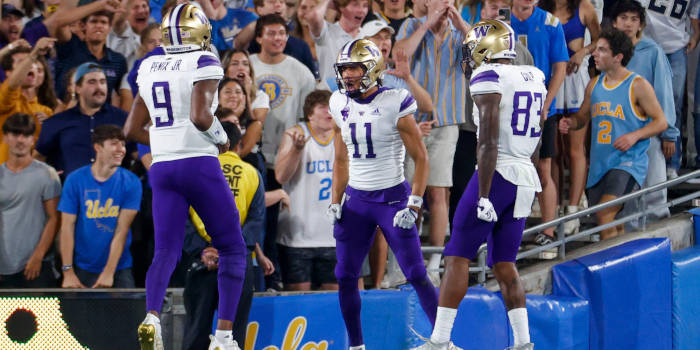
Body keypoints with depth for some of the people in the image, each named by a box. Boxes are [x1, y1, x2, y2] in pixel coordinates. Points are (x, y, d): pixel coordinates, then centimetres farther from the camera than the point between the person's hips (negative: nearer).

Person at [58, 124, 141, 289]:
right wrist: (68, 272, -10)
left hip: (119, 268, 0)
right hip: (84, 268, 0)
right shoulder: (75, 180, -3)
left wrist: (108, 272, -14)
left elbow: (122, 230, -9)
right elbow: (67, 227, -4)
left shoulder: (130, 182, -3)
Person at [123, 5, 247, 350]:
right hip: (200, 165, -5)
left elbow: (132, 129, 14)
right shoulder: (203, 64, -7)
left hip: (163, 167, 5)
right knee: (233, 249, 8)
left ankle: (151, 317, -25)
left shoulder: (149, 68, 11)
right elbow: (200, 117, -21)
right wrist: (221, 137, -1)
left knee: (166, 251, 4)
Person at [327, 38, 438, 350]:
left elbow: (421, 158, -8)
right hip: (356, 199, 5)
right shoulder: (341, 105, 5)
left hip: (392, 196, -5)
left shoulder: (394, 105, -12)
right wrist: (335, 202, 10)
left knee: (417, 275, -7)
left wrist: (413, 205, -13)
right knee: (345, 277, 1)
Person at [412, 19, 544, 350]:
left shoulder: (488, 79, -11)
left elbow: (488, 141, -18)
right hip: (526, 177, 8)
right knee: (504, 263, 13)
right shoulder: (534, 78, 13)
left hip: (497, 174, -8)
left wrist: (483, 196, -19)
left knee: (457, 256, -1)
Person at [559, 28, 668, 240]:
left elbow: (661, 121, -4)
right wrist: (570, 123, 0)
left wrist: (635, 136, -19)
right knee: (612, 224, 10)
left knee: (604, 214, -24)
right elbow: (583, 116, 22)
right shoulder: (595, 85, 11)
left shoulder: (638, 86, -6)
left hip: (628, 162, -6)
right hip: (599, 165, 7)